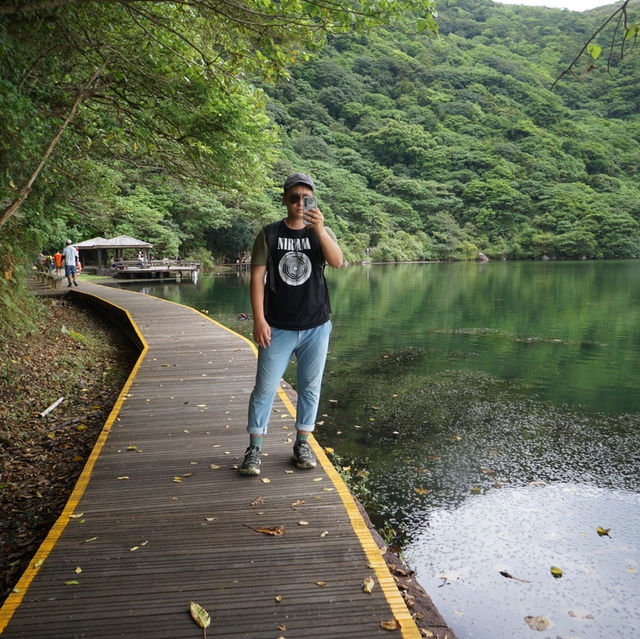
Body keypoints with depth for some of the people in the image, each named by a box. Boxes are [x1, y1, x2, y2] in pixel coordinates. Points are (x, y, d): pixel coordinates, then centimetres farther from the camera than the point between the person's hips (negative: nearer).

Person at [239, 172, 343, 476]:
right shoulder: (269, 234, 2)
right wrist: (259, 319, -11)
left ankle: (302, 444, 24)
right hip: (278, 328, -1)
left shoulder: (321, 232, 4)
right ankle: (254, 448, 10)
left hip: (316, 327, 2)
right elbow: (257, 277, -2)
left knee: (310, 387, 9)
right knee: (265, 388, -1)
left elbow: (337, 262, -16)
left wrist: (319, 229, -31)